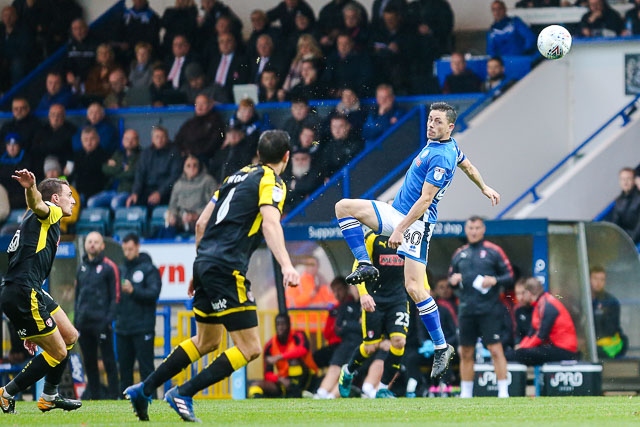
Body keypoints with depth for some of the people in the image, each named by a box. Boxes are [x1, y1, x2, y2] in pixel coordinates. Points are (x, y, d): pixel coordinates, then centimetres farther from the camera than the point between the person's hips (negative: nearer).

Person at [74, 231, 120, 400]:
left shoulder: (109, 267, -3)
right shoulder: (82, 267, 16)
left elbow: (115, 296, -6)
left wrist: (109, 318, -14)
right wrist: (76, 318, 12)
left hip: (101, 322, -6)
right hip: (84, 322, 6)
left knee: (108, 359, -3)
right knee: (89, 360, 9)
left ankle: (113, 392, 0)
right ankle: (93, 391, 16)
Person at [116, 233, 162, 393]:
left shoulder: (149, 269, 0)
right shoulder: (121, 269, 15)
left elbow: (153, 293, -11)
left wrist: (133, 291, -23)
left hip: (142, 328, -6)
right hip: (122, 328, 6)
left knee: (146, 367, -6)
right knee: (124, 367, 8)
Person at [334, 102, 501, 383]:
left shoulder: (441, 158, -19)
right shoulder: (451, 146, 10)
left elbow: (425, 199, -22)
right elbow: (468, 166, 29)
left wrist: (400, 229, -23)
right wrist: (485, 188, 47)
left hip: (416, 222, -10)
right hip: (397, 210, 10)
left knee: (414, 287, -15)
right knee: (344, 207, -2)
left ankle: (441, 347, -6)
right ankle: (365, 266, -4)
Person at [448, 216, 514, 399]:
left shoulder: (494, 251, 2)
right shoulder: (459, 254, 15)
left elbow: (510, 276, 0)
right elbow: (451, 277, 23)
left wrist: (495, 280, -17)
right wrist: (453, 280, 0)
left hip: (489, 310, -5)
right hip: (466, 311, 5)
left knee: (495, 349, -9)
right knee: (465, 353, 8)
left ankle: (503, 391, -8)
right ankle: (465, 393, 15)